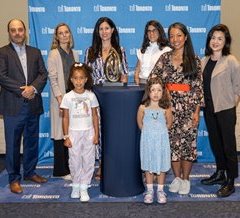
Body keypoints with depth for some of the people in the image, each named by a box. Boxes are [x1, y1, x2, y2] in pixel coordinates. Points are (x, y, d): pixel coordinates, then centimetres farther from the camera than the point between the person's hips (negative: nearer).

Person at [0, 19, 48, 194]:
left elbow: (43, 74, 5)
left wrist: (33, 88, -13)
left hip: (33, 105, 4)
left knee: (32, 141, 13)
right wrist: (22, 91, -15)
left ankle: (30, 172, 29)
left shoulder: (35, 52, 12)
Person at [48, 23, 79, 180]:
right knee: (61, 135, 1)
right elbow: (53, 79, -9)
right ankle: (61, 170, 11)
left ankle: (71, 167, 20)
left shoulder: (74, 54, 13)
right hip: (60, 99, -5)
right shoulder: (53, 54, -3)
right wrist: (60, 99, -16)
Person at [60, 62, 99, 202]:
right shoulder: (68, 97, -4)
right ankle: (76, 185, 25)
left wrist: (96, 134, 0)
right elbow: (66, 118, -1)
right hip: (74, 133, -1)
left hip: (89, 132, 1)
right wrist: (66, 136, -3)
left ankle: (84, 188, 13)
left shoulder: (91, 96, -1)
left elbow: (95, 116, 3)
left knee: (88, 160, 3)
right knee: (75, 160, 7)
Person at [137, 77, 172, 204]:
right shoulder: (143, 107, -7)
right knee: (148, 166, 8)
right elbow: (140, 123, 6)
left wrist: (160, 131, 8)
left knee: (162, 165, 7)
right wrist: (147, 132, 9)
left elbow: (169, 123, 7)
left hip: (161, 140, 0)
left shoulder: (166, 108, -7)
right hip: (147, 140, 0)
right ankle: (149, 191, 21)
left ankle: (160, 191, 22)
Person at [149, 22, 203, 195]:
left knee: (187, 142, 3)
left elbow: (199, 87, -1)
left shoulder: (195, 61, 1)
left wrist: (197, 111, -5)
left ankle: (185, 179, 19)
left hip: (188, 107, -1)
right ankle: (177, 177, 22)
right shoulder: (164, 58, 6)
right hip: (170, 107, 2)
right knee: (172, 142, 5)